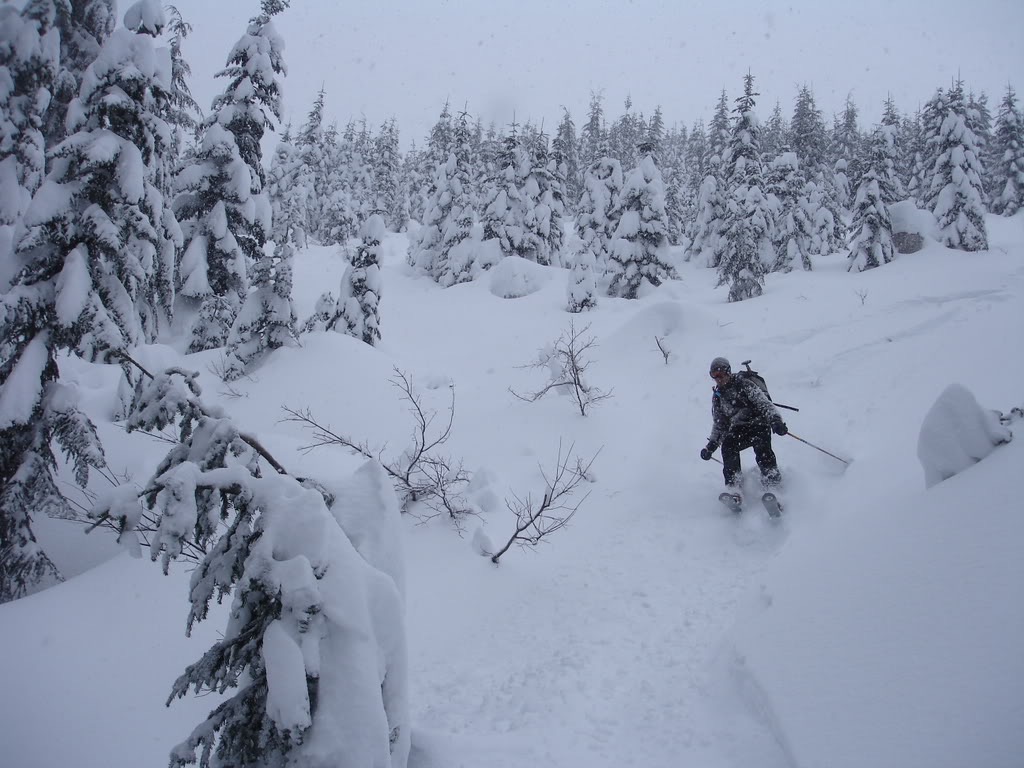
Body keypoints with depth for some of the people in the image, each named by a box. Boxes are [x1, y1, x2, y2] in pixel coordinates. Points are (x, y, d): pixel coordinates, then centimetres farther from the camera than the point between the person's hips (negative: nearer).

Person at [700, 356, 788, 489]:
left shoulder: (743, 384, -3)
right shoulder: (717, 396, 14)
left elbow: (763, 403, -12)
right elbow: (718, 424, 22)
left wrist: (775, 420, -30)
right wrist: (711, 445, 10)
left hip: (758, 424, -4)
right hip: (738, 430, 4)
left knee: (761, 447, -33)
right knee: (728, 445, -27)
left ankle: (772, 481, -26)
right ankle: (733, 485, -23)